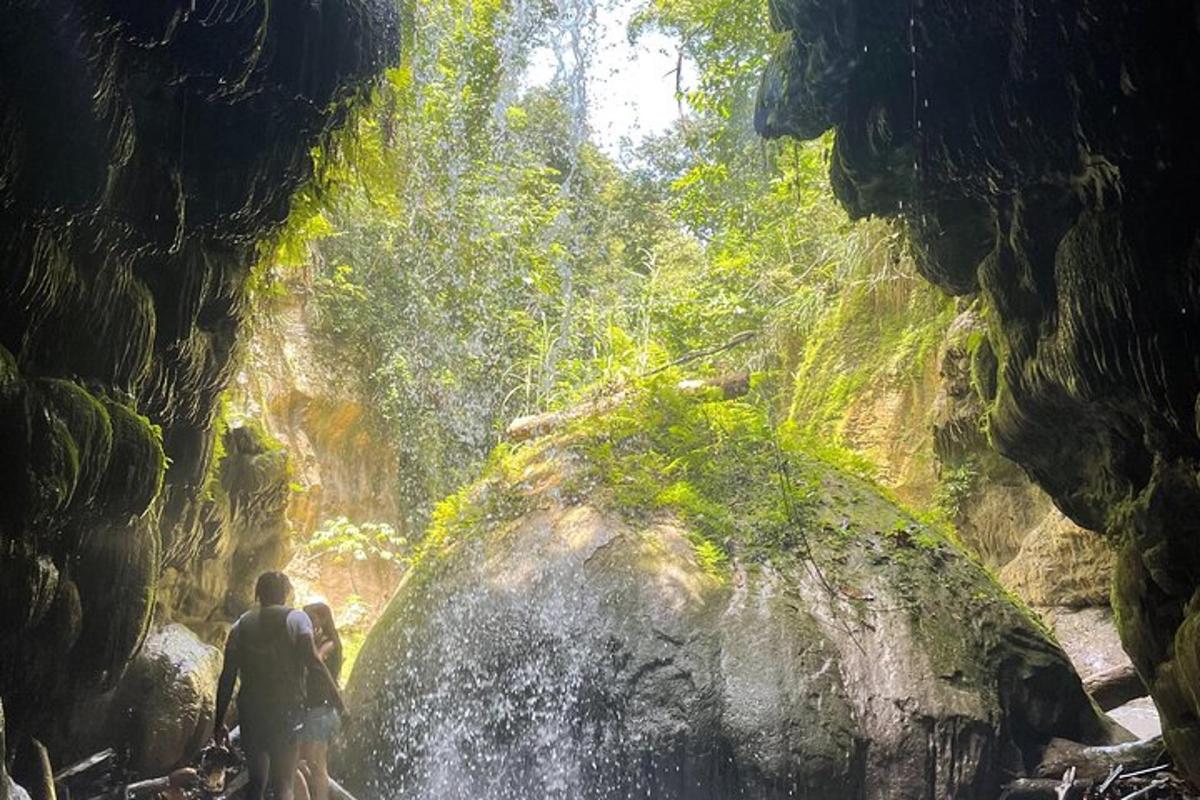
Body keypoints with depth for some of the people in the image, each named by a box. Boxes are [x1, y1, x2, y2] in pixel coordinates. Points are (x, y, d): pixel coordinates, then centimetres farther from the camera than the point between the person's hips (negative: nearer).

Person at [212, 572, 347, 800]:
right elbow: (313, 662, -12)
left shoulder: (241, 625, 10)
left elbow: (227, 677, 6)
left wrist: (219, 722, 12)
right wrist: (339, 704, -11)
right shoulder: (296, 618, -1)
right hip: (287, 711, -3)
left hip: (250, 711, 3)